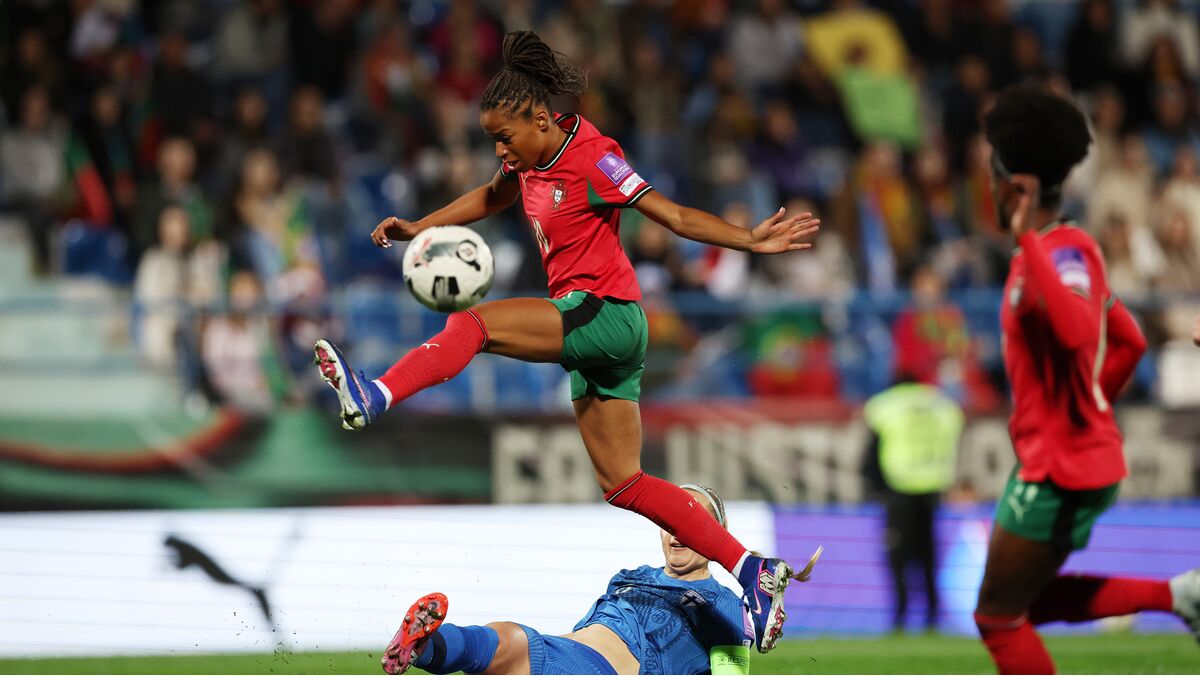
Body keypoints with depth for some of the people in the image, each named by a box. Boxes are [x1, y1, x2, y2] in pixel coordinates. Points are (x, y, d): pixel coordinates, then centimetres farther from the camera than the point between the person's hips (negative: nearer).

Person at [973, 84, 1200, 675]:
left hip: (1061, 470, -10)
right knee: (1023, 601, 20)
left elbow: (1077, 331, -39)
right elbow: (1129, 341, 22)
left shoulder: (1064, 252, -18)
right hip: (1053, 462, 10)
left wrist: (1027, 242, -35)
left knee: (998, 616, -1)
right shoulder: (1063, 250, 13)